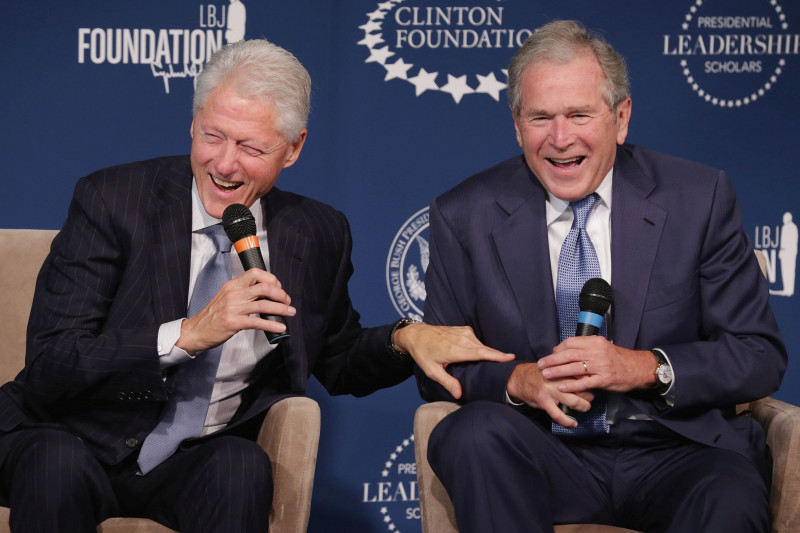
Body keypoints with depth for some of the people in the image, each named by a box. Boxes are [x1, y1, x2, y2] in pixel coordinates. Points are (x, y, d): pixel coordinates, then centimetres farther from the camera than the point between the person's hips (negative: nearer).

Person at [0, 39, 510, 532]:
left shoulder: (319, 236, 2)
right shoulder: (111, 200, -9)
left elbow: (337, 363, 19)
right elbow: (48, 367, -16)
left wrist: (405, 339, -3)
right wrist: (189, 334, -28)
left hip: (198, 463, 2)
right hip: (79, 441, -2)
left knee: (241, 466, -31)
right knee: (56, 462, -34)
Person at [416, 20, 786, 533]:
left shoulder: (700, 198, 0)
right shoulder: (464, 217, 2)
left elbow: (762, 356, 0)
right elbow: (436, 369, 5)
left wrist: (646, 367, -17)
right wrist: (517, 380, -17)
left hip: (676, 455, -2)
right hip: (545, 460, 3)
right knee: (474, 429, -30)